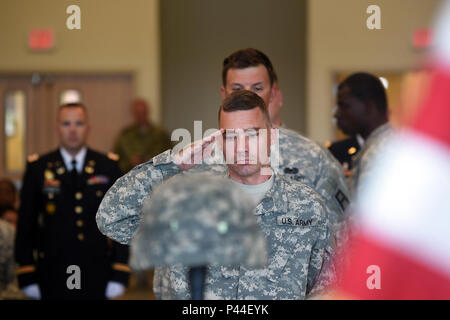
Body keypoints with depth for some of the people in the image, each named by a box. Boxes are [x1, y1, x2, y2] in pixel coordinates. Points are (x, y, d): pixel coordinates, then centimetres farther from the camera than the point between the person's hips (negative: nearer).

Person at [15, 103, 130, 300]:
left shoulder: (108, 167, 5)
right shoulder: (38, 169, 3)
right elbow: (25, 224, 4)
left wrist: (119, 275, -1)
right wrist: (26, 276, -2)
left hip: (97, 277, 1)